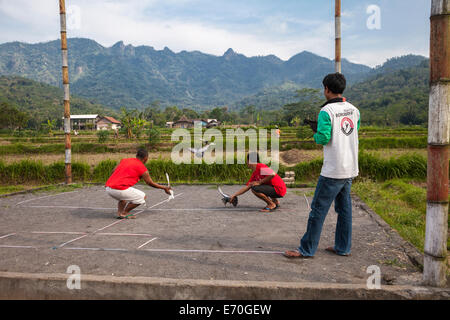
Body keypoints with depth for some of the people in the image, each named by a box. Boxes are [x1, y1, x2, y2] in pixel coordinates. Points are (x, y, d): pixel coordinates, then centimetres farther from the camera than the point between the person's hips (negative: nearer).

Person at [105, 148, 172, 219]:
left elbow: (113, 171, 20)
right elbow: (150, 183, 12)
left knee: (124, 197, 35)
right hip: (119, 189, -8)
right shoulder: (142, 168, 2)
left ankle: (119, 212, 14)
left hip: (108, 188, 8)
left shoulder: (124, 160, 18)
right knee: (142, 197, 7)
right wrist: (164, 188, 24)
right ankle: (124, 213, 8)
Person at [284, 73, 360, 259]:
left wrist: (316, 135, 4)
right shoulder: (353, 110, 9)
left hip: (333, 172, -8)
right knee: (344, 208, 15)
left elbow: (323, 138, -19)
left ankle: (307, 250, 7)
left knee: (319, 209, -1)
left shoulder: (326, 111, -13)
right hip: (351, 169, 8)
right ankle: (343, 248, 24)